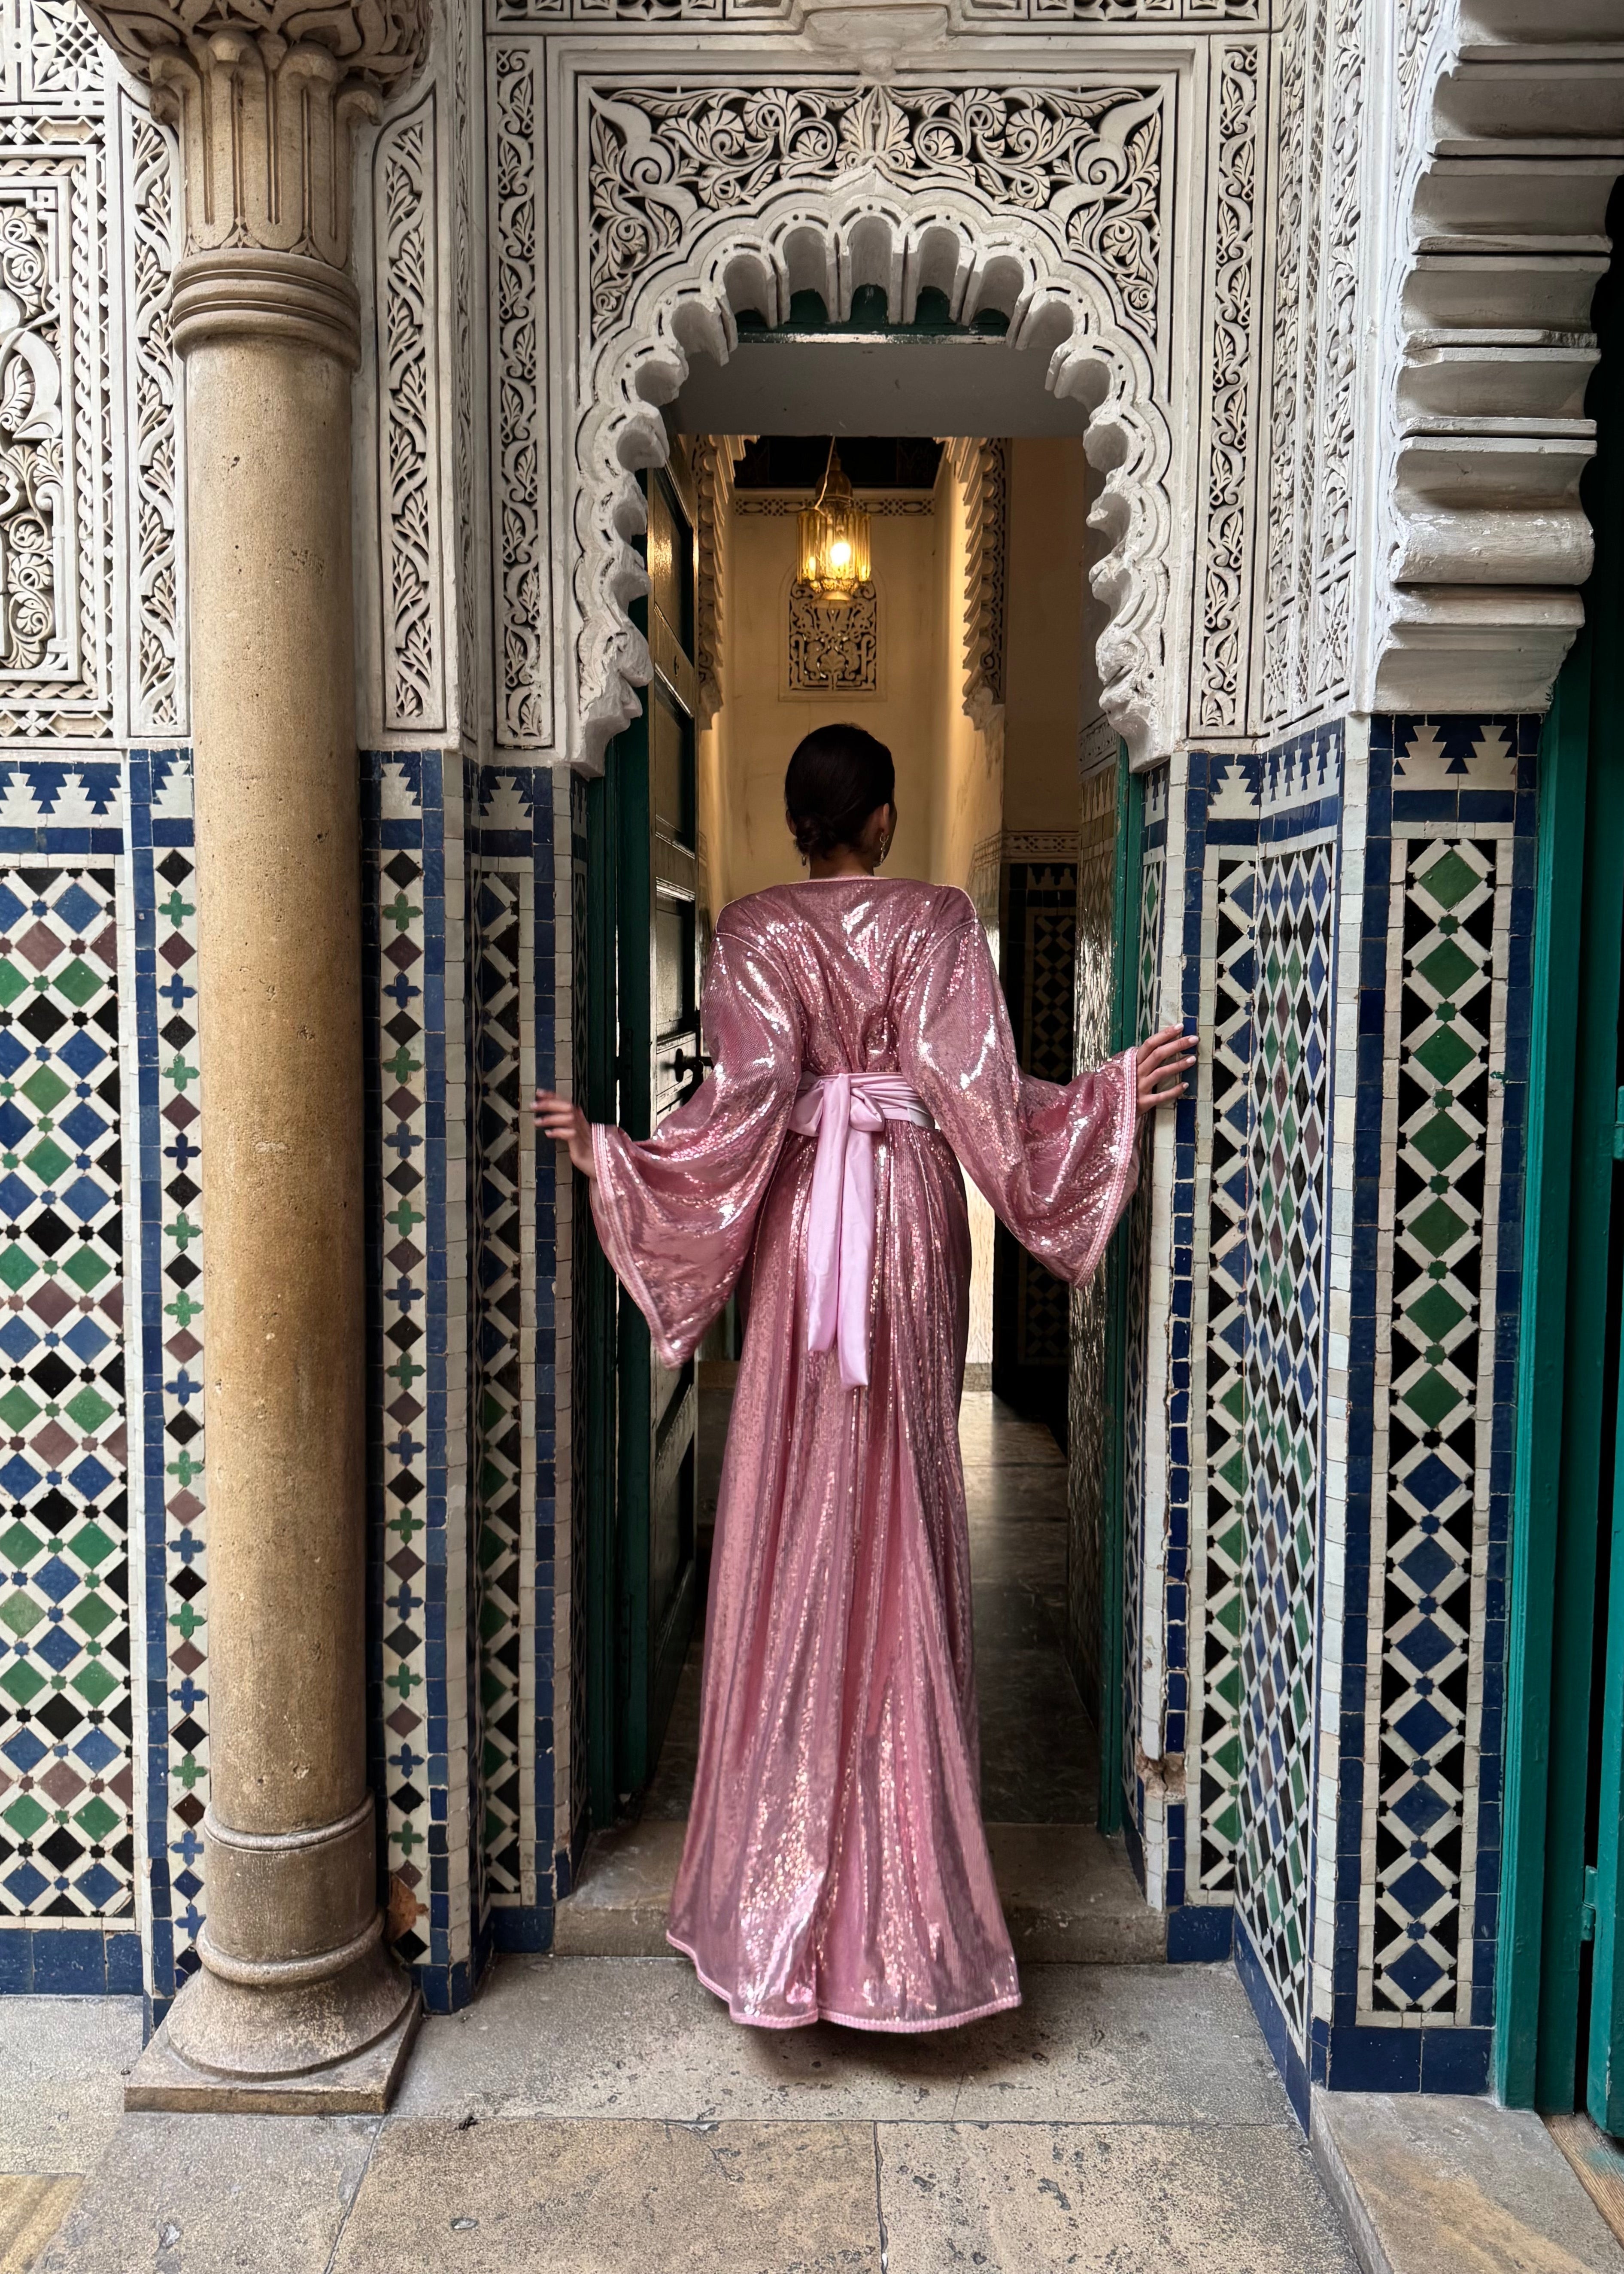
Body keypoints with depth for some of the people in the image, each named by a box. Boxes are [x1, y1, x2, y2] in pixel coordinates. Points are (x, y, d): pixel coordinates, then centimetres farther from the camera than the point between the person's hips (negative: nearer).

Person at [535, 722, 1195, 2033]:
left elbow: (748, 1101, -12)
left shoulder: (751, 934, -1)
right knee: (904, 1519, 9)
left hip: (799, 1227, 0)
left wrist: (603, 1150, -6)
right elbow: (982, 1095, -9)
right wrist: (1115, 1095, 2)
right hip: (912, 1217, 0)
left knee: (794, 1529, 7)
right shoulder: (939, 923, -1)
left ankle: (780, 1892, 16)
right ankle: (899, 1884, 21)